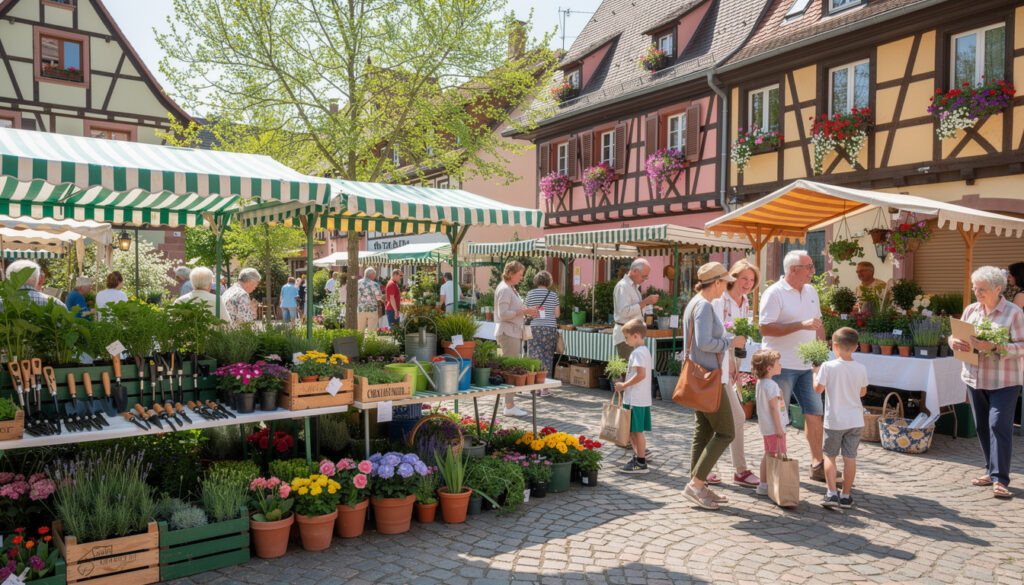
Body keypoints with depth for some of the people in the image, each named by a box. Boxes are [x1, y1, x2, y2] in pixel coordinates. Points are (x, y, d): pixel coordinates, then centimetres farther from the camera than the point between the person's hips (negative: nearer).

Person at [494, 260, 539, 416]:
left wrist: (527, 311, 10)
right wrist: (524, 311, -18)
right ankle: (509, 406, -3)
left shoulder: (510, 288, 18)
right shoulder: (504, 289, -13)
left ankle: (510, 404, 17)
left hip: (514, 333, 10)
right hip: (507, 333, -10)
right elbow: (503, 314, -20)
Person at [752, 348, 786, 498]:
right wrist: (779, 428, -17)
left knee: (768, 455, 16)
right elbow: (773, 407, -20)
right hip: (774, 428, -10)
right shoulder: (771, 385, -19)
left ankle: (763, 484, 20)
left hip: (765, 427, 10)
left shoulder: (759, 383, 10)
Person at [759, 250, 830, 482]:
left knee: (815, 412, 8)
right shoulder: (774, 293, -11)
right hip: (781, 365, -7)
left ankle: (818, 465, 18)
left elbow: (817, 324, 23)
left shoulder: (811, 291, 13)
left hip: (806, 365, 7)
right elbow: (765, 328, -19)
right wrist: (802, 325, -22)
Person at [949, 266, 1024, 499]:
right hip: (975, 379, 5)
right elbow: (955, 336, 11)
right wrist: (955, 342, -12)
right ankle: (991, 470, 24)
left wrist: (994, 347, -27)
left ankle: (1000, 479, -6)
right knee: (982, 426, 11)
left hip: (1003, 381, -5)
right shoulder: (971, 310, 7)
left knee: (999, 425, -10)